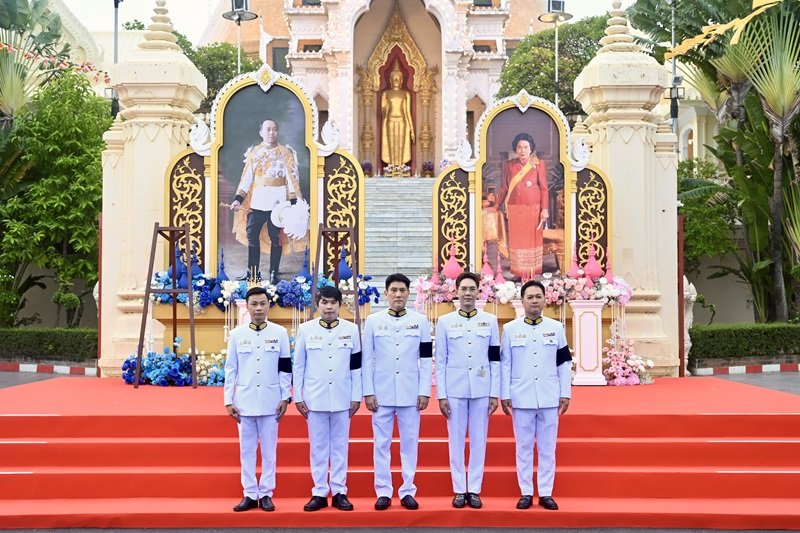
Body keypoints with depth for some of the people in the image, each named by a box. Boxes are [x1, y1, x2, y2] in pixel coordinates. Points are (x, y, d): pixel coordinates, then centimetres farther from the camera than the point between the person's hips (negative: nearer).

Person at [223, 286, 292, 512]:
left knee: (269, 450, 4)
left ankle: (266, 494, 12)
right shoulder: (236, 334, 4)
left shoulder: (280, 333, 2)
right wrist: (228, 401, 1)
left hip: (270, 401, -1)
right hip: (244, 401, 1)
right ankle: (250, 495, 14)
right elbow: (230, 370, 5)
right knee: (246, 450, 6)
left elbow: (285, 368, 3)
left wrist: (285, 397, -1)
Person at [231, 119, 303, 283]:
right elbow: (247, 178, 9)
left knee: (275, 237, 1)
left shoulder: (286, 152, 5)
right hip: (257, 201, 2)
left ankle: (273, 274, 8)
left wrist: (294, 202, -7)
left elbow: (292, 178, 2)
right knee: (252, 235, 0)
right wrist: (238, 199, 0)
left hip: (278, 201, -2)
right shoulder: (253, 152, 11)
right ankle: (253, 273, 8)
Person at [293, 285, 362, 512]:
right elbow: (298, 366, 4)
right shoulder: (306, 329, 1)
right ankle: (319, 493, 12)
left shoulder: (351, 329, 2)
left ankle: (339, 492, 12)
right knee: (318, 447, 5)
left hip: (342, 398, 0)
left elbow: (356, 366, 4)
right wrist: (298, 397, 1)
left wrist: (356, 396, 2)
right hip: (315, 398, 0)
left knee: (340, 446, 6)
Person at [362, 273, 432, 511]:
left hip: (410, 392, 0)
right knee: (381, 443, 3)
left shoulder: (420, 321, 4)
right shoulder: (373, 321, 3)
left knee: (409, 442, 4)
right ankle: (383, 492, 11)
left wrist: (425, 391, -2)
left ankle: (408, 491, 12)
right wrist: (368, 392, -3)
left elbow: (426, 359, 4)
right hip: (381, 392, 0)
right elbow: (367, 359, 3)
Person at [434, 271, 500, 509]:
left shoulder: (490, 320, 5)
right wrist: (441, 395, -3)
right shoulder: (445, 321, 3)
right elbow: (440, 361, 2)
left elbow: (495, 360, 5)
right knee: (456, 441, 4)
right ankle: (459, 490, 12)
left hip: (481, 389, 1)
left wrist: (495, 393, 0)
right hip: (455, 389, -1)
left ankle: (474, 490, 12)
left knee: (478, 441, 4)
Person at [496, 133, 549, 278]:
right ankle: (519, 273, 10)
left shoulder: (538, 164, 1)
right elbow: (504, 187, 12)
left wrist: (544, 209, -7)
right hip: (514, 210, 2)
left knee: (532, 239, 2)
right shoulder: (509, 165, 6)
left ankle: (532, 273, 8)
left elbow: (544, 188, -1)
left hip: (533, 209, -2)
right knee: (516, 240, 3)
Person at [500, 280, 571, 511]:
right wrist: (504, 395, -2)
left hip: (549, 398, 1)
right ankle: (526, 493, 13)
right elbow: (504, 364, 2)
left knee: (547, 448, 6)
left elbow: (564, 363, 6)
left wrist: (565, 394, 2)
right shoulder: (510, 329, 2)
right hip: (521, 398, -1)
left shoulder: (556, 328, 5)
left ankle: (546, 493, 13)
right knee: (524, 448, 5)